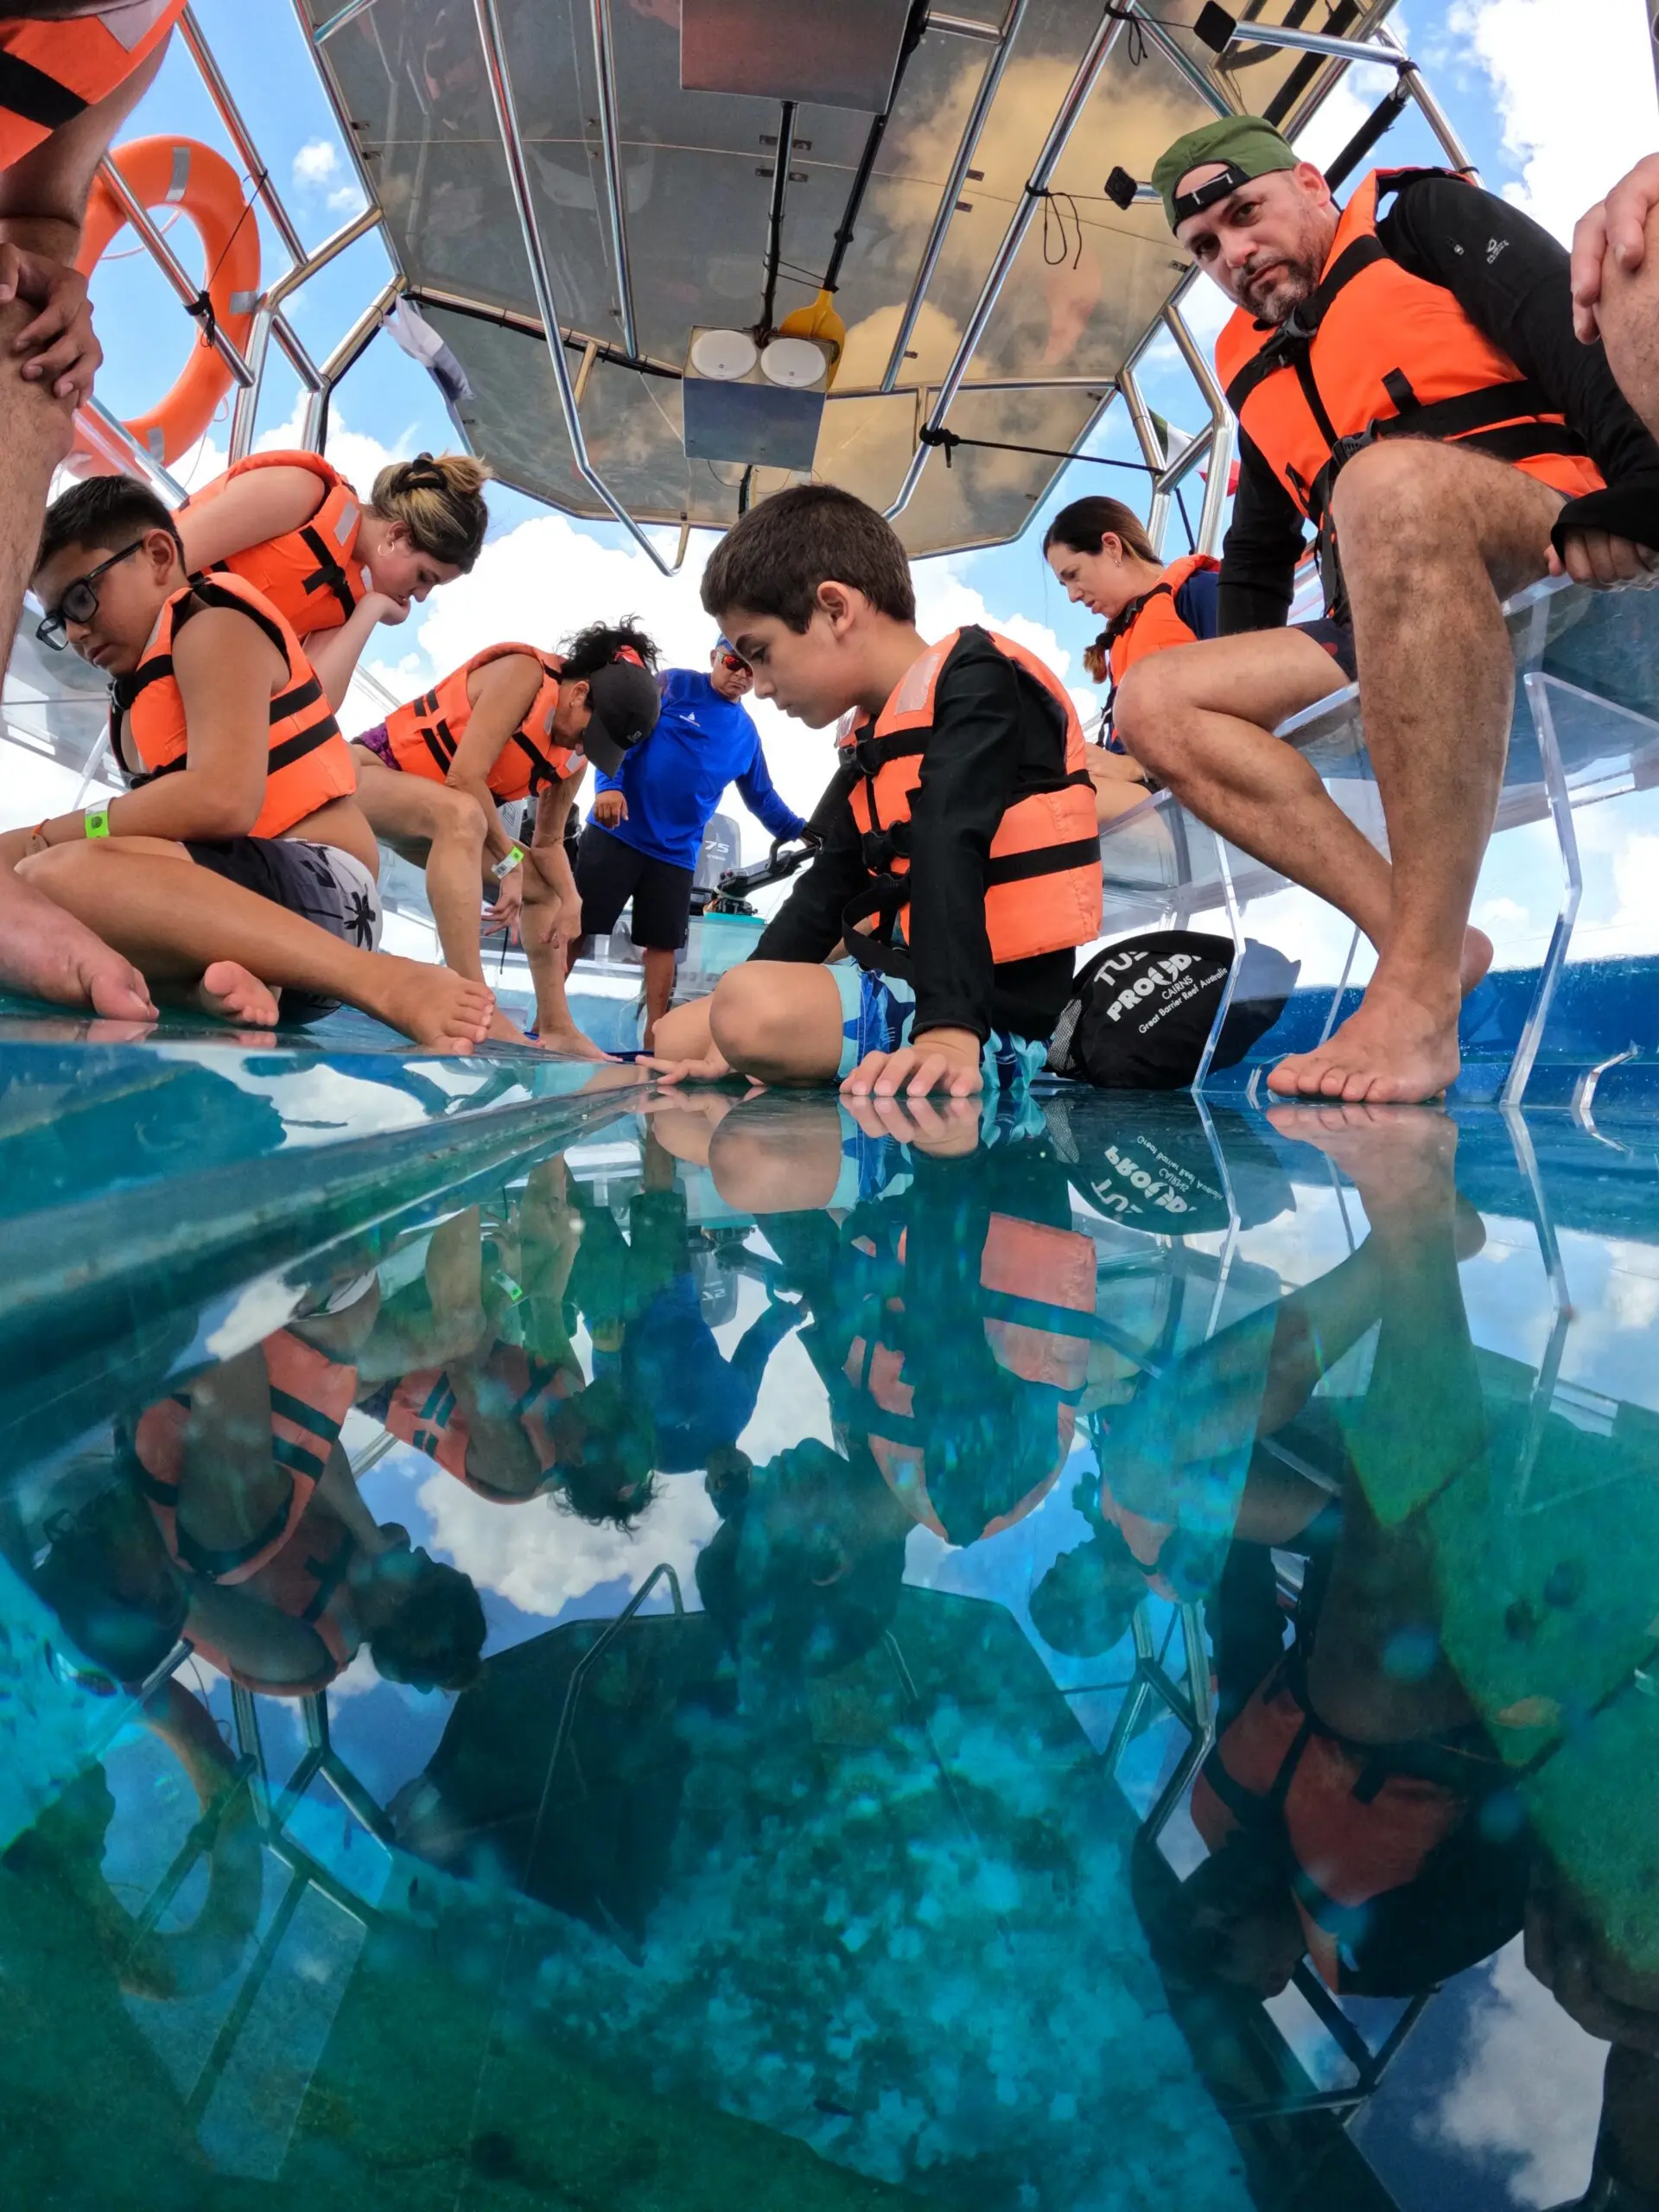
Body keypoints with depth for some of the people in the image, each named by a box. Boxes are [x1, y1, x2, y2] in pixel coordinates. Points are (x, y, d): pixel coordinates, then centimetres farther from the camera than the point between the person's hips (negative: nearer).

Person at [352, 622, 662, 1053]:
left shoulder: (574, 754, 2)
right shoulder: (524, 674, -22)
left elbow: (549, 841, 9)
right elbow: (464, 776, -29)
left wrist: (570, 900, -9)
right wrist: (509, 861, -22)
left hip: (438, 820, 9)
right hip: (373, 771, -9)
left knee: (543, 889, 10)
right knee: (462, 815, -40)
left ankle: (555, 1028, 8)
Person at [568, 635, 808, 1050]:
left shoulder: (746, 734, 13)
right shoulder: (673, 685, -2)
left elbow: (762, 798, 23)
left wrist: (801, 831, 12)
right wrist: (609, 784, -27)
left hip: (677, 852, 4)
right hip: (618, 831, -4)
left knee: (663, 942, 6)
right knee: (577, 926, -3)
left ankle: (654, 1037, 14)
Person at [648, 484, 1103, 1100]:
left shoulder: (974, 683, -10)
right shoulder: (874, 737, 17)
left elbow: (948, 852, -26)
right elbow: (824, 893, 15)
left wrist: (950, 1031, -39)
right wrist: (738, 1039, 7)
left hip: (990, 1019, -9)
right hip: (899, 990, 9)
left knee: (752, 1007, -32)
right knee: (675, 1037, 13)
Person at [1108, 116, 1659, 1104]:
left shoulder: (1427, 219, 10)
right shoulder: (1258, 374, 27)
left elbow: (1576, 329, -7)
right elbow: (1257, 562, 31)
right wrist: (1238, 703, 19)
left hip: (1561, 553, -7)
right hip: (1399, 628, 7)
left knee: (1389, 475, -37)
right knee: (1153, 702, -5)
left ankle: (1421, 987, -44)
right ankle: (1428, 938, -21)